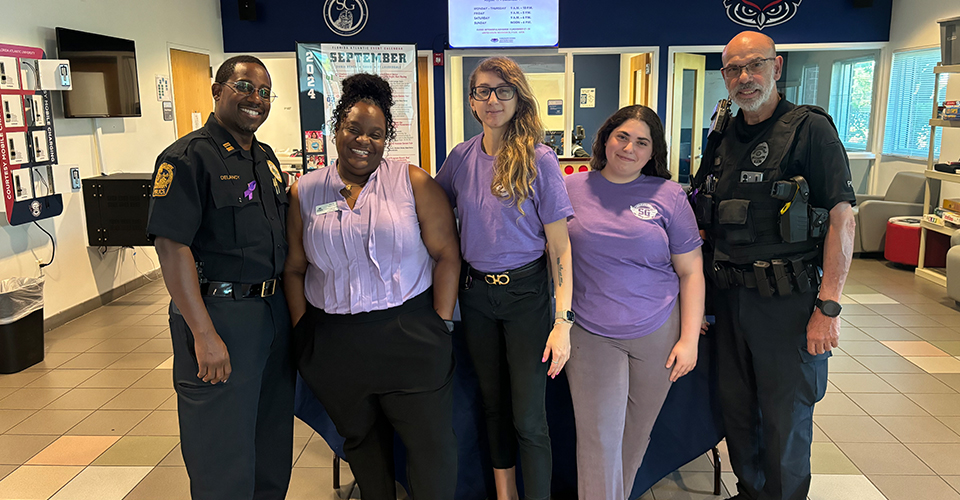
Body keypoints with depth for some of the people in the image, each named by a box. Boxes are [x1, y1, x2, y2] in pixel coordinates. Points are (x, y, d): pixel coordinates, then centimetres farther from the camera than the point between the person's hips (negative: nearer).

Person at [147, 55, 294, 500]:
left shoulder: (266, 158, 13)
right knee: (223, 452, 4)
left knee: (273, 436, 20)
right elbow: (172, 247, -19)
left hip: (273, 311, 8)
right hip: (219, 313, -8)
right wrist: (204, 334, -22)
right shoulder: (188, 157, -12)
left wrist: (292, 307, 15)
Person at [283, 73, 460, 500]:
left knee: (432, 445, 4)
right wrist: (304, 332, 3)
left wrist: (439, 326, -8)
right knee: (361, 441, 20)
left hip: (409, 341, -2)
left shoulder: (414, 184, -2)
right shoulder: (305, 193, 5)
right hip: (334, 347, 3)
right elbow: (294, 270, 8)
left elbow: (447, 255, -4)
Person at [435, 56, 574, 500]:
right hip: (476, 292, 4)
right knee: (493, 402, 17)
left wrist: (562, 321, -17)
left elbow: (560, 246, -12)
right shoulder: (461, 158, 1)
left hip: (525, 291, -4)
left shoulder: (539, 159, -11)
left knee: (528, 418, -2)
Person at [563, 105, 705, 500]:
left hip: (657, 334, 1)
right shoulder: (572, 188, 2)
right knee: (599, 435, -3)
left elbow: (690, 272, 3)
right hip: (590, 334, -1)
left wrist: (689, 339, -2)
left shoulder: (668, 196, 1)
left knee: (637, 433, 14)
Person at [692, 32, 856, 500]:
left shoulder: (811, 129, -7)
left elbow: (842, 218, -12)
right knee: (737, 408, 17)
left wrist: (827, 307, -18)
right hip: (728, 296, 6)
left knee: (786, 418, 7)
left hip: (787, 301, -5)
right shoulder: (723, 138, 10)